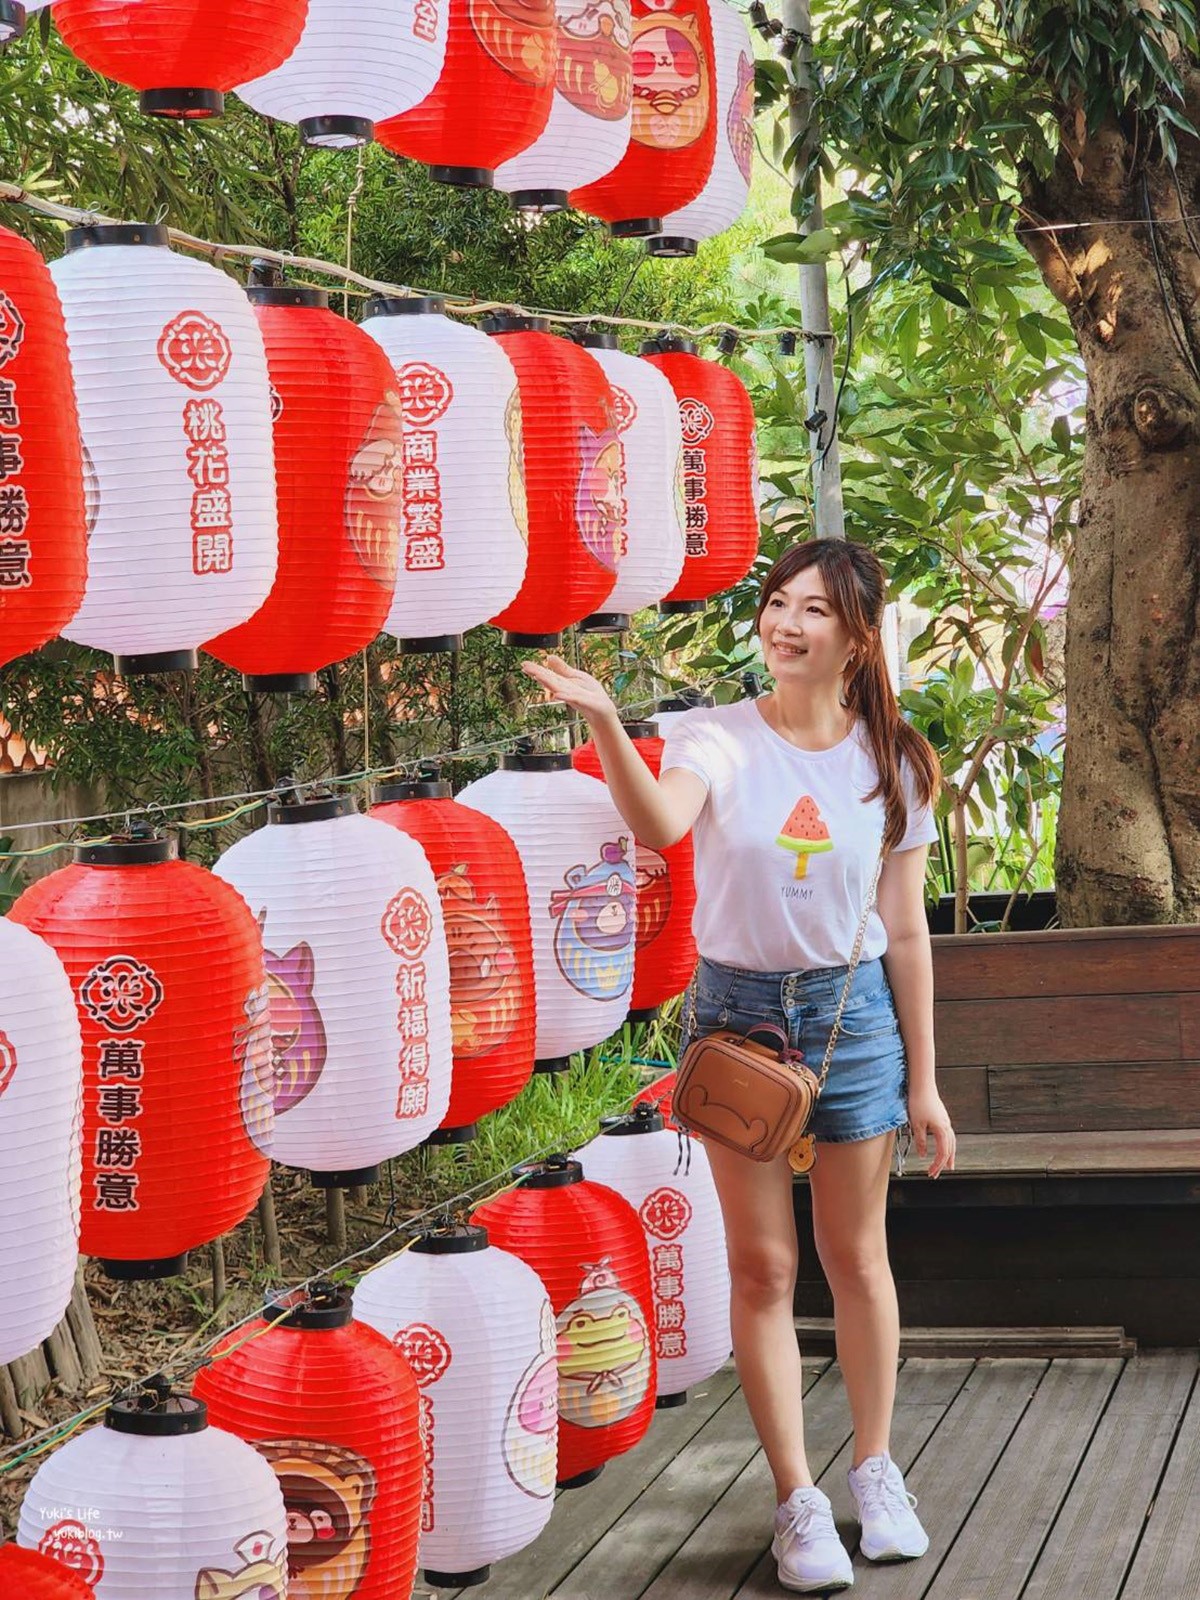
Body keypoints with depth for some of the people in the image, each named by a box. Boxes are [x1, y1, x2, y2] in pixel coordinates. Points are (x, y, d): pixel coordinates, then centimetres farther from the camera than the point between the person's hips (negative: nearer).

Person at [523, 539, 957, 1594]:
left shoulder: (893, 764, -3)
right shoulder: (722, 738, -10)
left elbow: (906, 933, 1)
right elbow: (662, 825, -33)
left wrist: (922, 1081, 3)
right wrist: (603, 724, -50)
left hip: (852, 1012, 1)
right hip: (736, 1006, -1)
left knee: (855, 1256, 12)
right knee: (764, 1266, 3)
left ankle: (877, 1472, 29)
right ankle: (799, 1503, 13)